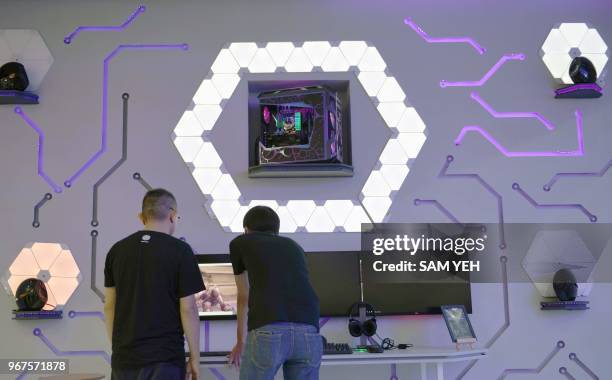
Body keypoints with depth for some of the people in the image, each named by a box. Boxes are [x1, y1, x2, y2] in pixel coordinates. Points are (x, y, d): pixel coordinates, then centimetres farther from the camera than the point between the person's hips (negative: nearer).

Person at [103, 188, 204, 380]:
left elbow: (109, 306, 8)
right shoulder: (180, 250, -9)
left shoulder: (117, 251, 5)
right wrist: (195, 357, -1)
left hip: (124, 358, 4)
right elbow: (188, 309, -9)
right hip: (164, 358, -4)